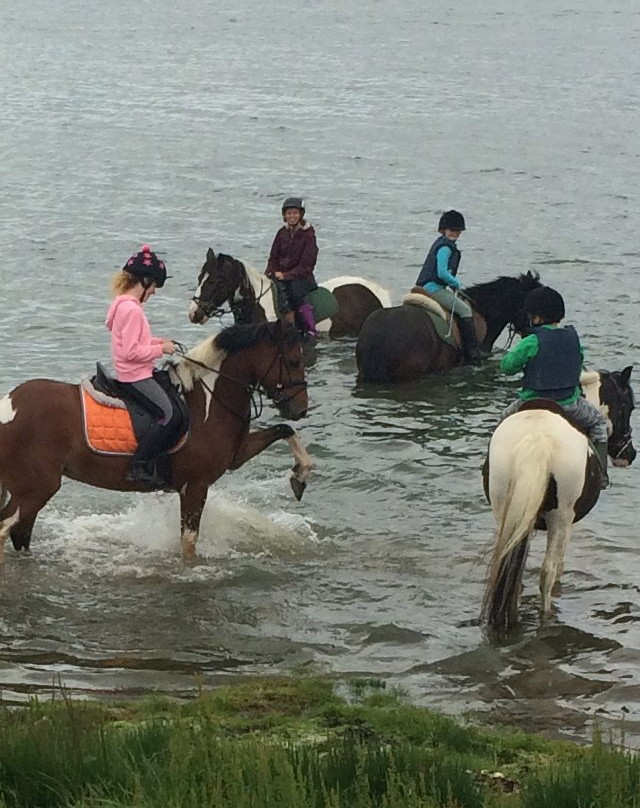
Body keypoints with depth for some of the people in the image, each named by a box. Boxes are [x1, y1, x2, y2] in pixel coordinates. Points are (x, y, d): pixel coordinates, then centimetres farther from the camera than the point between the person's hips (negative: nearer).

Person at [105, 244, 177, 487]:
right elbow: (131, 351, -25)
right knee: (168, 414, -17)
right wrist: (160, 349, -15)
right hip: (135, 376, -11)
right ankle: (139, 467, -17)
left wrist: (155, 342, 10)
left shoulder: (123, 304, 11)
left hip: (129, 374, 11)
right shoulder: (132, 310, -21)